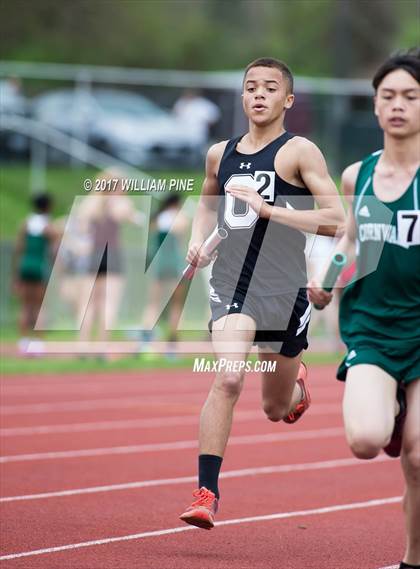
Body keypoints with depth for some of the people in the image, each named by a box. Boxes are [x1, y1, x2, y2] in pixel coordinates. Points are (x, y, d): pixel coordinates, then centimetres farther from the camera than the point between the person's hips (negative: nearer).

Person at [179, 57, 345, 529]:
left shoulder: (299, 152, -4)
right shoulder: (220, 154, 10)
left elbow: (335, 220, -11)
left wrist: (269, 209, -20)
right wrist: (198, 240, 9)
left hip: (282, 288, -2)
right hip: (230, 282, 2)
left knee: (276, 409, 13)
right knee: (227, 380, -23)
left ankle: (298, 386, 52)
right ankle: (206, 492, -20)